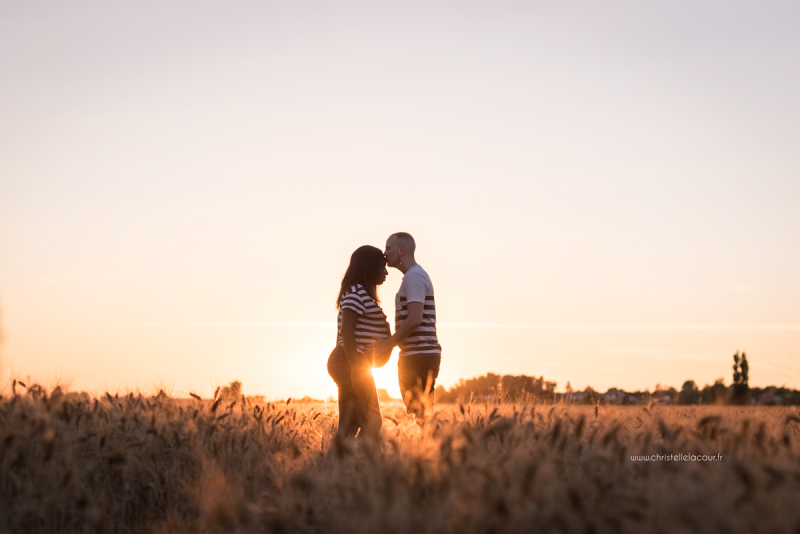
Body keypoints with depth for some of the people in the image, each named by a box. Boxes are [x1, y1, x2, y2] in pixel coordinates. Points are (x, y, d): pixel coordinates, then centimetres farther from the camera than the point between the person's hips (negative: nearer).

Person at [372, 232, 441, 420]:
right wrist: (390, 342, 18)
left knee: (421, 414, -11)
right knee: (419, 413, 8)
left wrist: (387, 344, -13)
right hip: (420, 355, 10)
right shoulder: (416, 275, 21)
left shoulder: (414, 276, -11)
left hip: (419, 356, -10)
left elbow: (414, 320, -20)